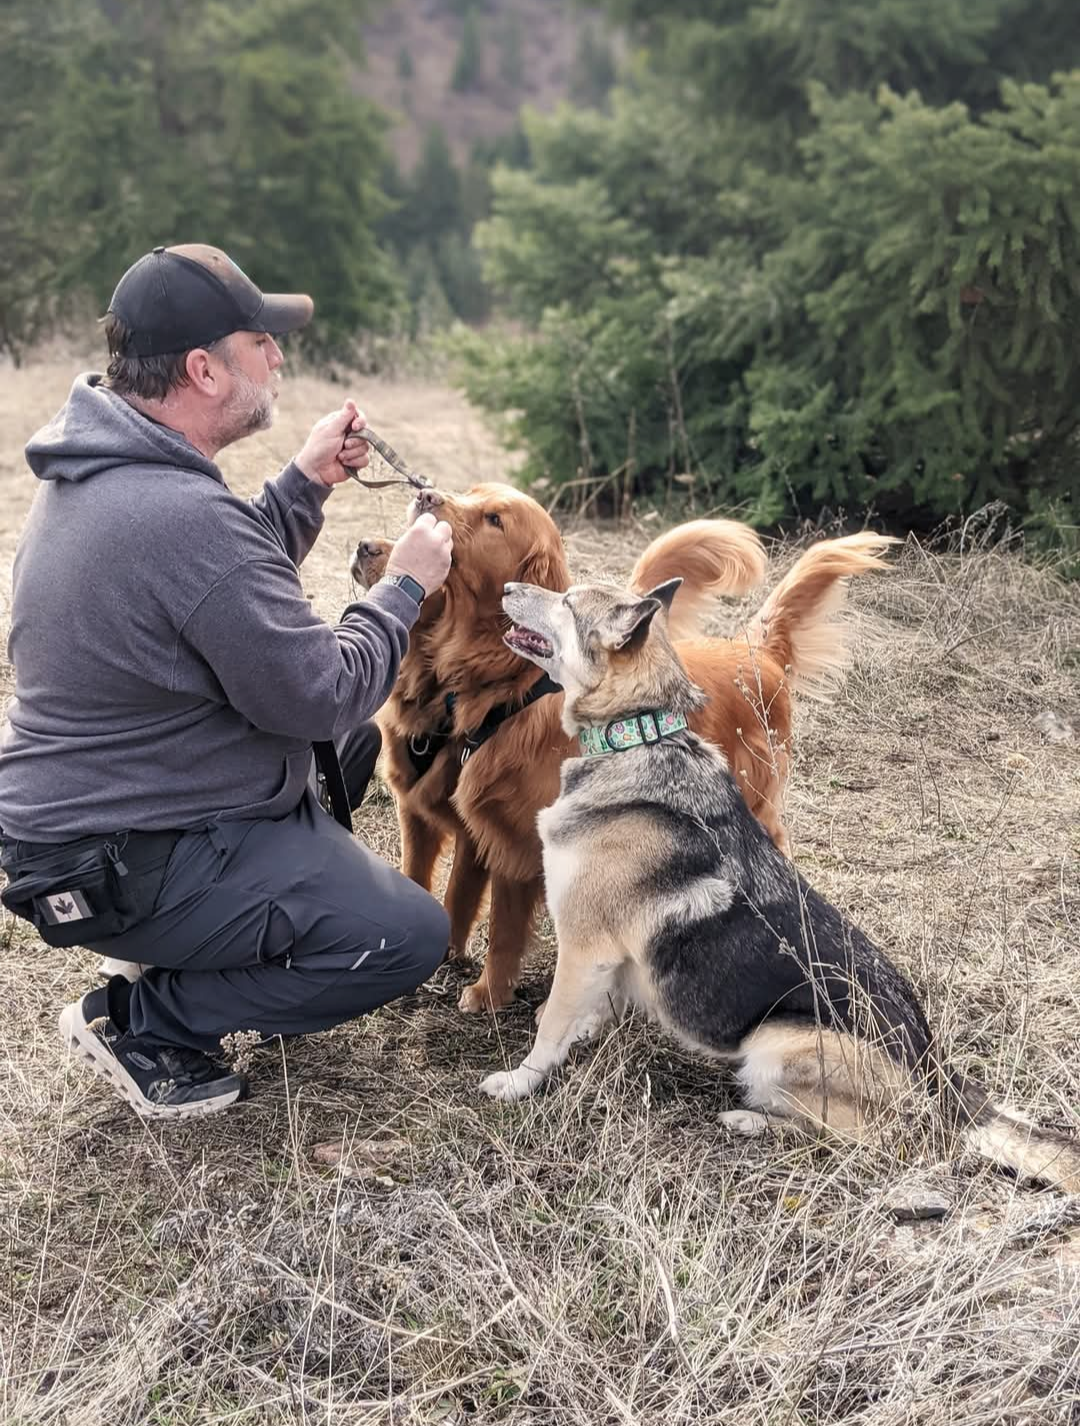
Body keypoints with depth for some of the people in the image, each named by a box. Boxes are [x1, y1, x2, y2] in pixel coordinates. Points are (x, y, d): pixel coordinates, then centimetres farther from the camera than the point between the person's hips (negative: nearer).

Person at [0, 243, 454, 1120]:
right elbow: (320, 694, -23)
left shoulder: (95, 471, 3)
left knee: (353, 741, 20)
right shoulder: (188, 518, -30)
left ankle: (272, 925, 21)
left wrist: (306, 485, 5)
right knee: (409, 936, -10)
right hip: (122, 867, -10)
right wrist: (406, 587, -7)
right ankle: (142, 1023, 0)